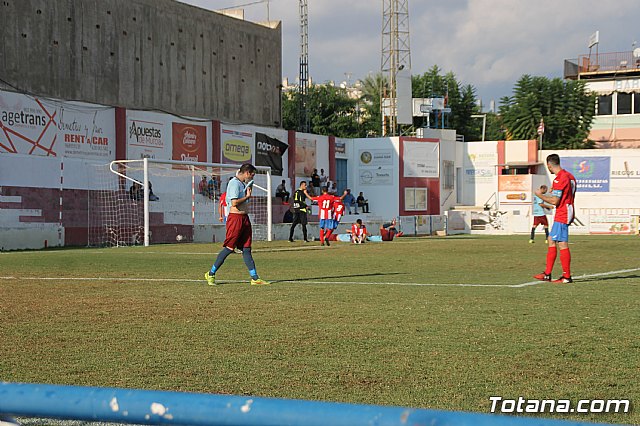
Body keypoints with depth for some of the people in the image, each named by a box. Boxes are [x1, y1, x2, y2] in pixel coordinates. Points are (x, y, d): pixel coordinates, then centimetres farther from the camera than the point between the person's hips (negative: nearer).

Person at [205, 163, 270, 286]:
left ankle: (255, 278, 5)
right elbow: (234, 203, -21)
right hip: (235, 217, -9)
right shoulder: (234, 183, -12)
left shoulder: (243, 183, 18)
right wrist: (247, 196, -10)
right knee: (229, 248, -6)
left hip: (244, 218, 9)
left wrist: (249, 192, 13)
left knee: (246, 249, 7)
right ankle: (211, 274, 5)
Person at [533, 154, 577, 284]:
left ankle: (567, 276, -5)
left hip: (562, 216, -10)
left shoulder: (559, 179, -17)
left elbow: (554, 201, -19)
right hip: (567, 213, 10)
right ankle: (547, 274, 16)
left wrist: (540, 195, -6)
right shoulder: (569, 176, 13)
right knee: (551, 241, 14)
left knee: (562, 244, -7)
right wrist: (553, 192, 29)